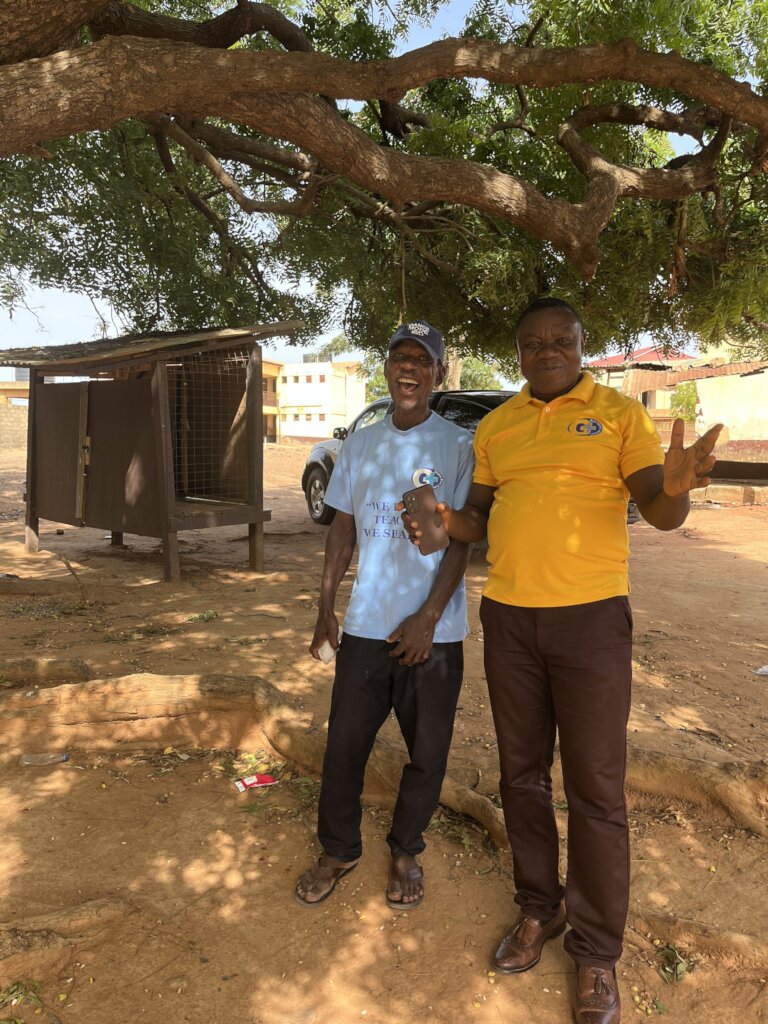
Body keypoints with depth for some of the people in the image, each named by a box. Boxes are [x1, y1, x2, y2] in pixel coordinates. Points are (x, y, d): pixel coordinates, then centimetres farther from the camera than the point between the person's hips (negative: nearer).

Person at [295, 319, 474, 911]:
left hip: (433, 630, -3)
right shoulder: (359, 446, 10)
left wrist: (427, 617, -14)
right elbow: (343, 529, 13)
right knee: (345, 743, 8)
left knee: (427, 752, 9)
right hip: (365, 623, 3)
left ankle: (406, 851, 31)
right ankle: (339, 850, 29)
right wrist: (326, 605, 9)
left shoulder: (459, 447, -3)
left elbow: (461, 539, -7)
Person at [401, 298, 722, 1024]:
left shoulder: (620, 414, -3)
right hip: (507, 617, 4)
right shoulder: (494, 427, 8)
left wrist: (674, 489, -33)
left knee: (595, 790, 3)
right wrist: (447, 524, -9)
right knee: (522, 774, 14)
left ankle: (597, 951, 22)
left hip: (591, 616, -4)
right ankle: (538, 909, 35)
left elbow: (659, 513, -9)